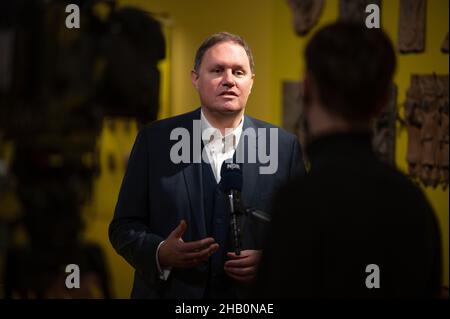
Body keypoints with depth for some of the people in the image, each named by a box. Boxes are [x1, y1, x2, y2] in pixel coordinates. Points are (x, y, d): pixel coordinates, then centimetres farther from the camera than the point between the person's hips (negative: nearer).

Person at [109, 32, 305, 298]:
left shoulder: (284, 146, -4)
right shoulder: (155, 140, -3)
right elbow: (124, 227, -2)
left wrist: (268, 262, -19)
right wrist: (160, 253, -20)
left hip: (251, 304, 0)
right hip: (169, 291, 0)